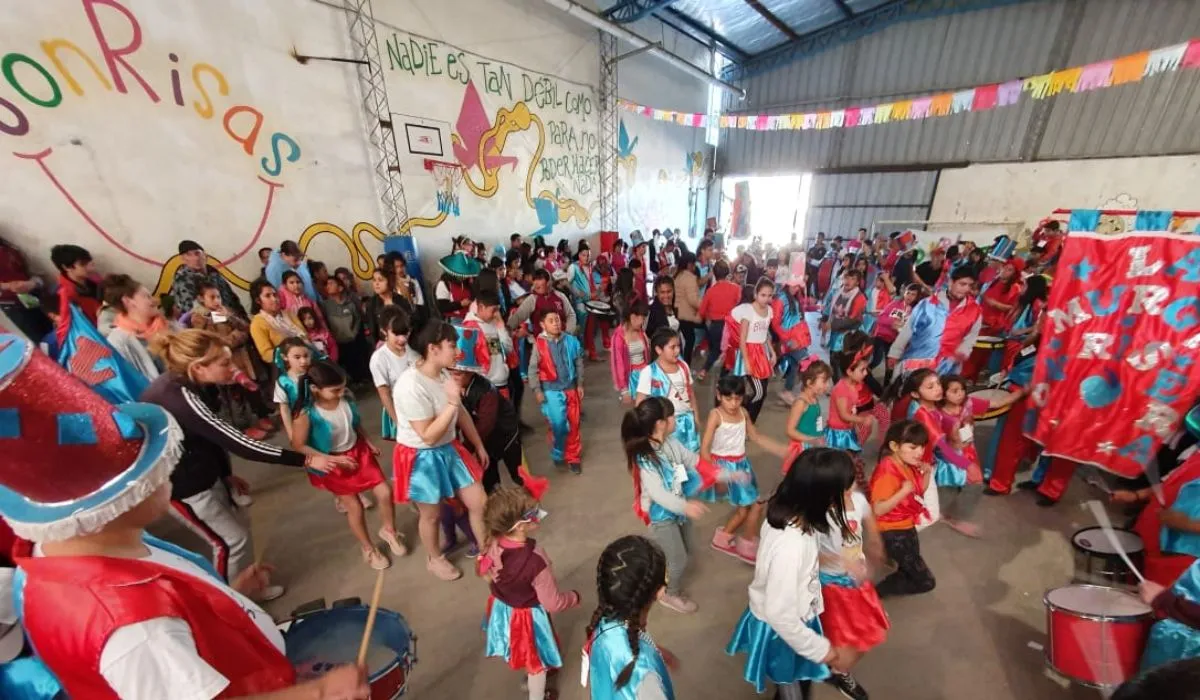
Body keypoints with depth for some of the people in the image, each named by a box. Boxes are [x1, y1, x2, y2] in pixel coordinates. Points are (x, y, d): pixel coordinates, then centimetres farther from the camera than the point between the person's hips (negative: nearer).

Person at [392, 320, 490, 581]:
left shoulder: (444, 375, -6)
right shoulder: (411, 386, -29)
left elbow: (462, 413, 7)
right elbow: (428, 436, -27)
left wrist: (479, 445, 13)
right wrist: (451, 403, -33)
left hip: (448, 449, 7)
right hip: (422, 458, -6)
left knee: (480, 502, 11)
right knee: (431, 514, 17)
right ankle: (434, 559, 47)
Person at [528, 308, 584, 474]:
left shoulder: (571, 341, -3)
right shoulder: (539, 344, -9)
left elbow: (579, 364, 7)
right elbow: (533, 369, -5)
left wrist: (580, 385, 8)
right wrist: (537, 391, -7)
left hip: (571, 388, 3)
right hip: (551, 390, -3)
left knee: (574, 425, 10)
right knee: (558, 424, -6)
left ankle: (573, 457, 28)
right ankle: (558, 454, 22)